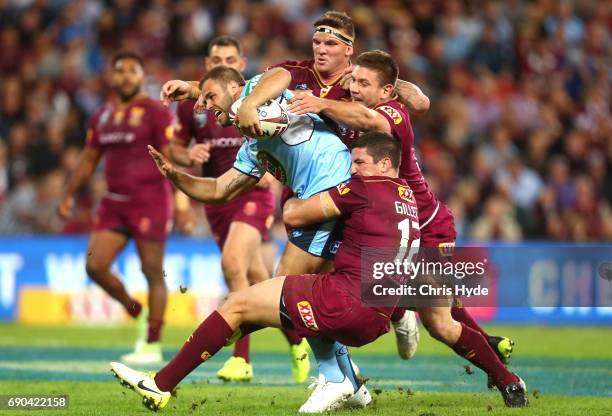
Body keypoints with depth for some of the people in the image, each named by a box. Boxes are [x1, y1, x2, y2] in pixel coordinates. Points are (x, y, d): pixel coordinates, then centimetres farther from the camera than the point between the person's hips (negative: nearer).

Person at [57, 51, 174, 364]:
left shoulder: (155, 112, -5)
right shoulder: (102, 116, 14)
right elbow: (89, 159, 23)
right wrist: (68, 195, 20)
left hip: (149, 201, -6)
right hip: (114, 203, 6)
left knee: (152, 273, -3)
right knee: (95, 266, -3)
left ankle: (152, 346, 3)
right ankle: (137, 312, 20)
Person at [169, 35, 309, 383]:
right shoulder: (192, 103, 3)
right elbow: (176, 147, 12)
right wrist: (188, 155, -11)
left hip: (253, 193, -4)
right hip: (217, 197, 4)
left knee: (233, 263, -24)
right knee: (258, 278, 9)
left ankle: (242, 359, -22)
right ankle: (297, 342, 30)